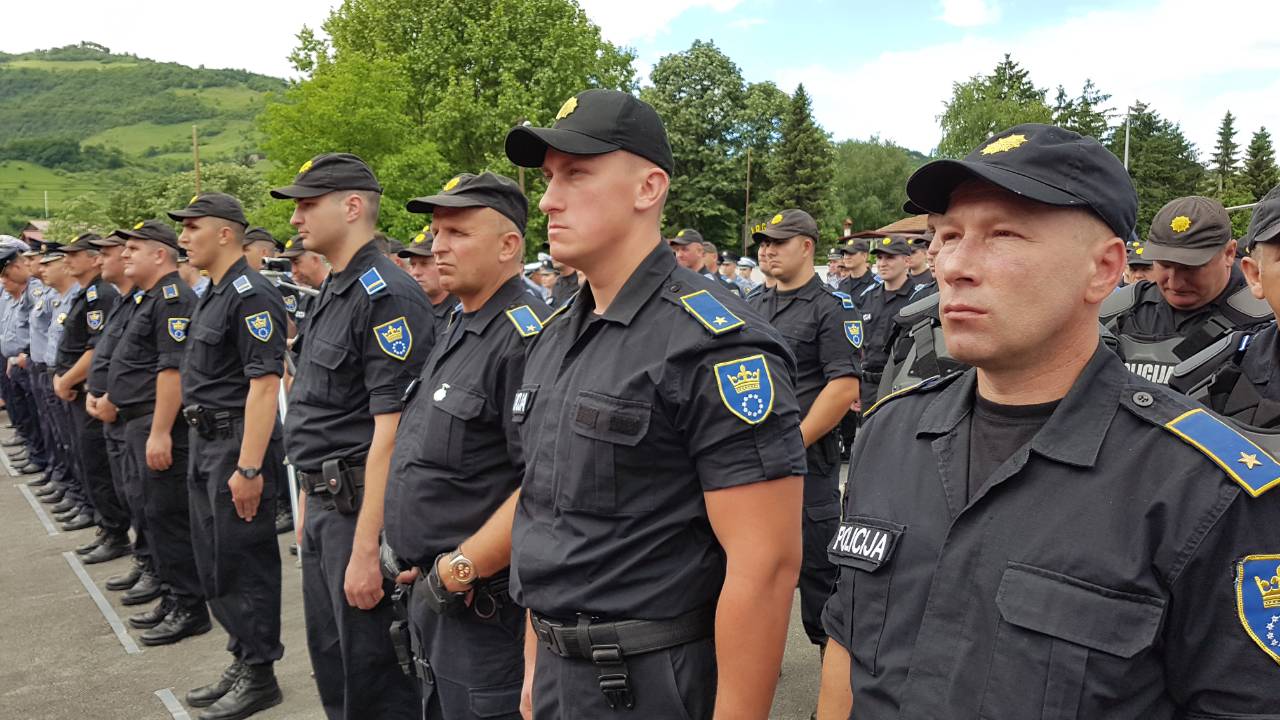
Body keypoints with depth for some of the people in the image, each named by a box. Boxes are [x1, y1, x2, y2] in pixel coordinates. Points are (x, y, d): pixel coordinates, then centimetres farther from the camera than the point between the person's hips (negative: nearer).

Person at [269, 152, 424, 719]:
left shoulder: (387, 296, -18)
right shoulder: (331, 294, 13)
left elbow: (391, 430, -23)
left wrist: (366, 549, -24)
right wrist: (310, 507, 19)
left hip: (362, 508, -9)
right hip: (324, 504, 10)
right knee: (330, 668, 20)